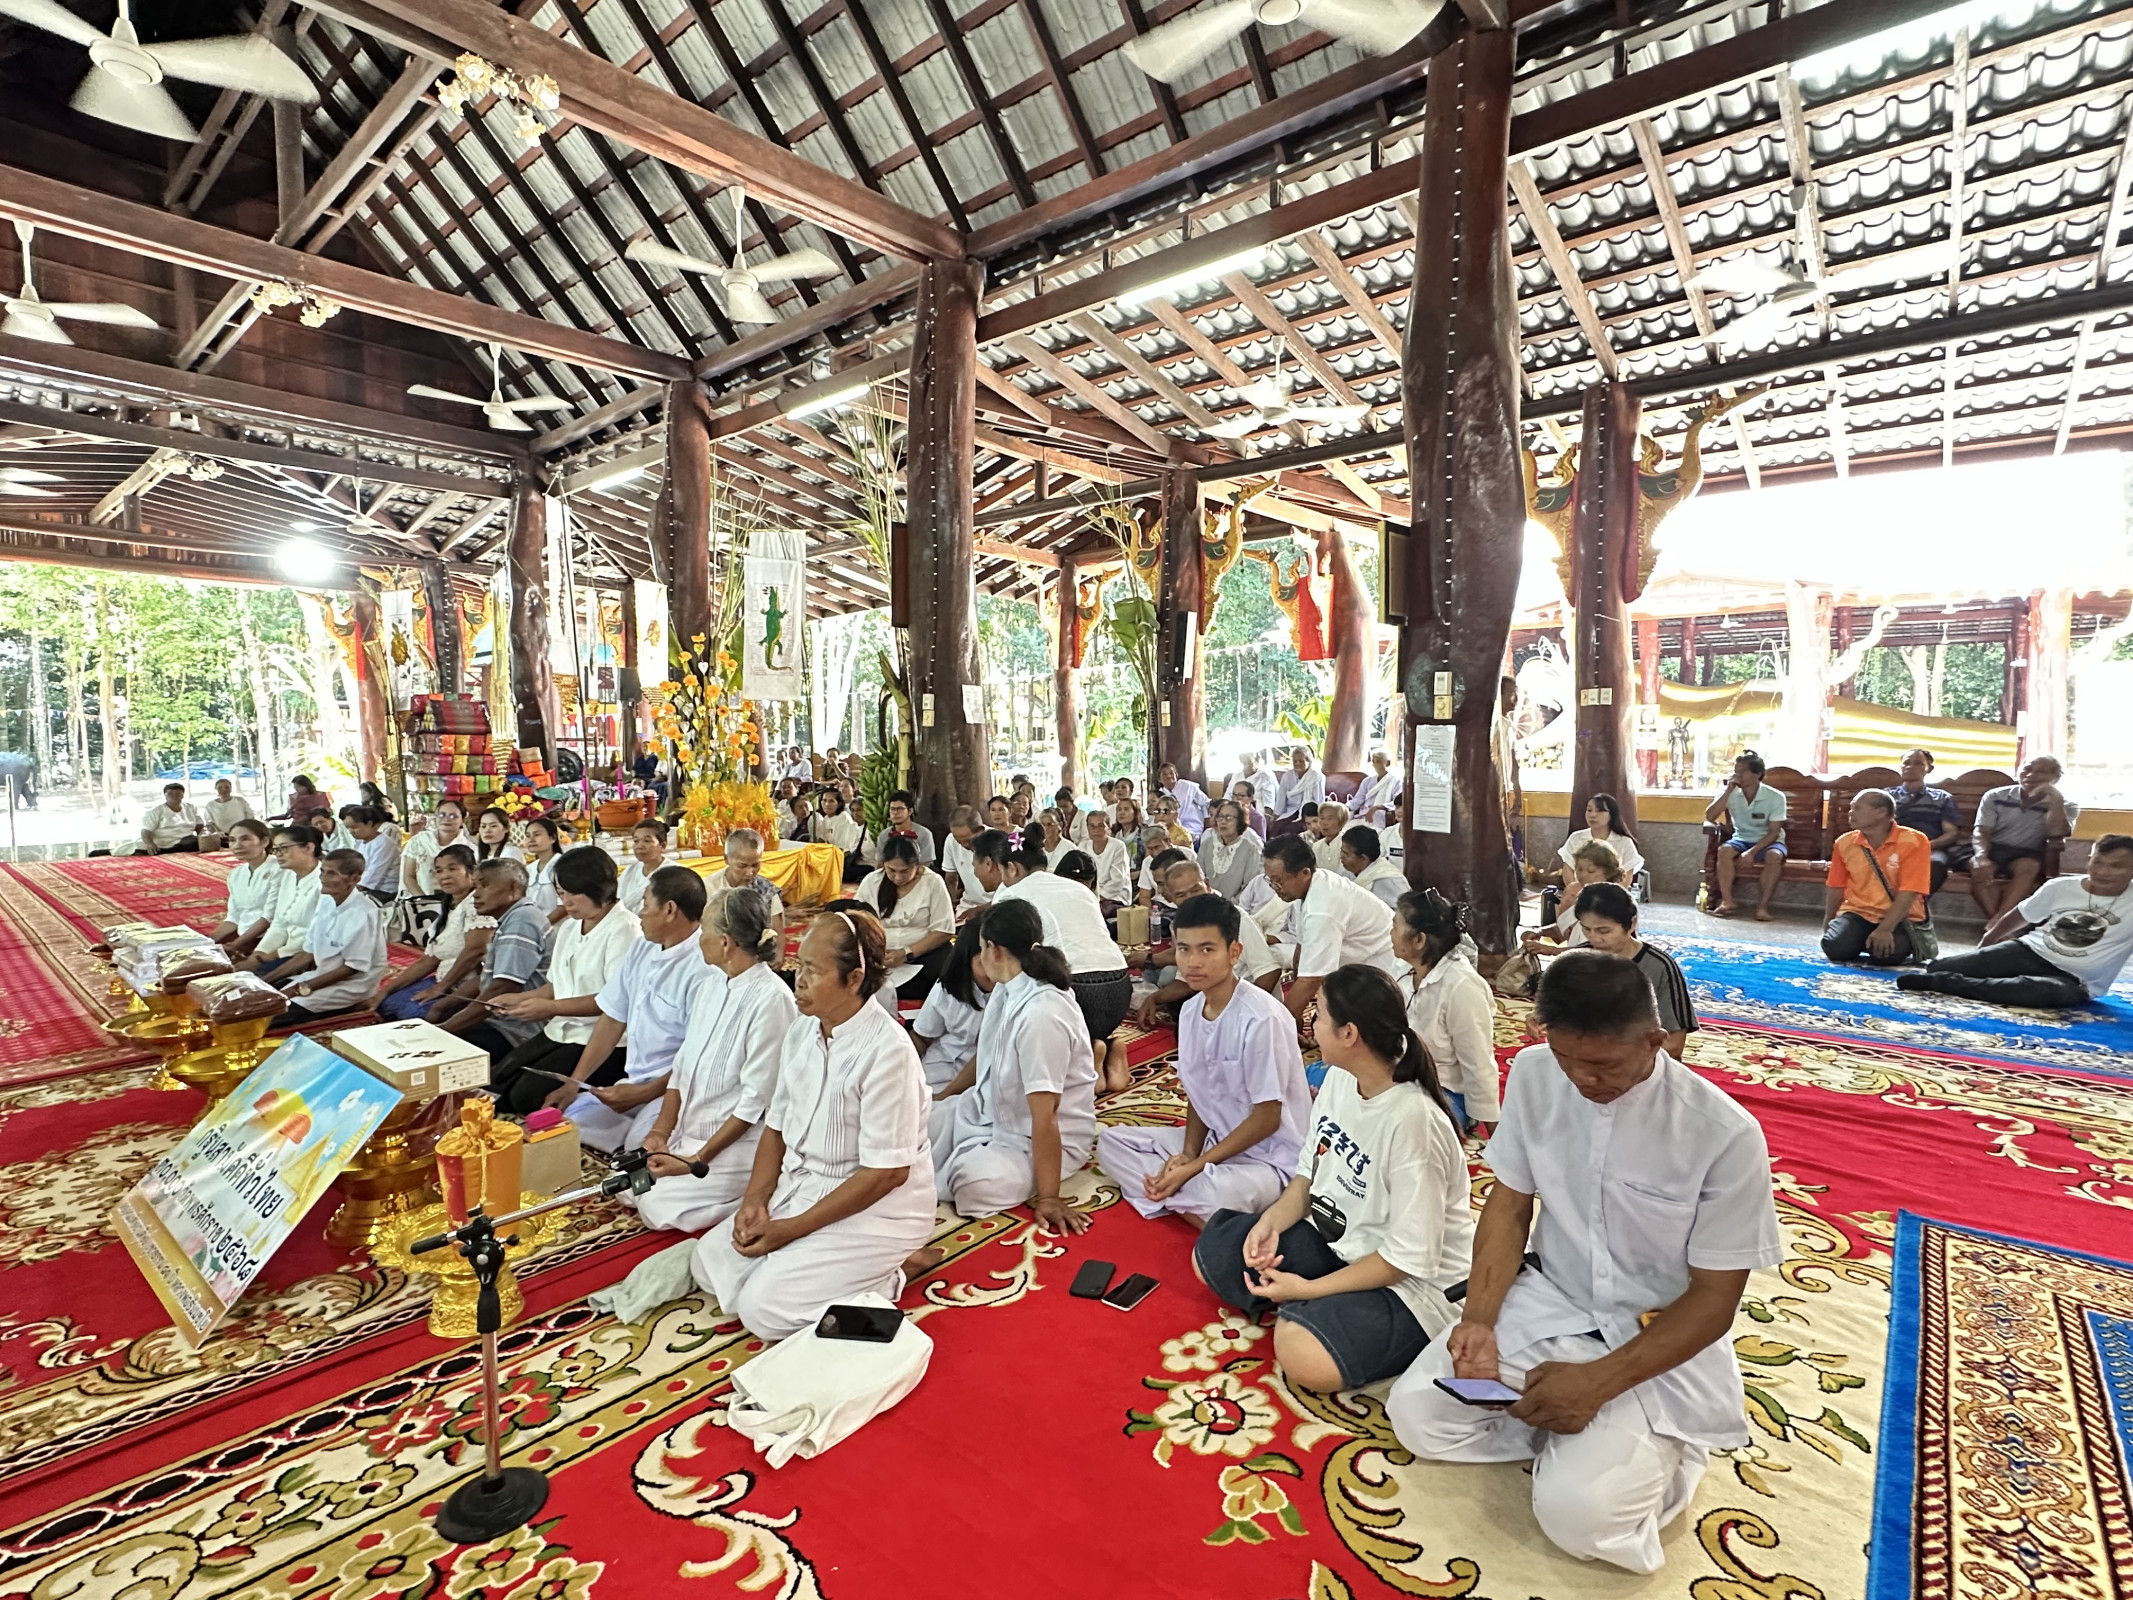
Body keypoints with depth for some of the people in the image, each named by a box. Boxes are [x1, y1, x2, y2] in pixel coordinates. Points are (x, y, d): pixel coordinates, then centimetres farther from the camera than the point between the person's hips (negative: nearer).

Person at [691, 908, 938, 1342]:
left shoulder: (886, 1051, -25)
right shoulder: (801, 1031, -1)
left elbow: (886, 1172, -22)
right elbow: (777, 1126, 10)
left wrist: (791, 1229, -18)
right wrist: (755, 1200, -6)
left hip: (874, 1207, -8)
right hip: (800, 1185, 8)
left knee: (763, 1308, -13)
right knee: (711, 1264, 3)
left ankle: (888, 1274, 3)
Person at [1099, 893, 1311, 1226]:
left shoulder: (1261, 1018, -24)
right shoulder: (1190, 1011, 1)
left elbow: (1267, 1118, -19)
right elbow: (1197, 1095, 9)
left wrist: (1195, 1167, -18)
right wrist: (1187, 1154, -8)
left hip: (1270, 1157, -9)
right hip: (1216, 1140, 9)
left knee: (1218, 1193, -40)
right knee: (1111, 1142, 2)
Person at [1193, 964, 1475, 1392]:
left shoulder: (1412, 1119, -29)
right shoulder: (1339, 1078, -6)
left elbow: (1408, 1257, -24)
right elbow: (1310, 1172, 8)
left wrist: (1309, 1288, -19)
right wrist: (1272, 1220, -11)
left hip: (1411, 1279, -8)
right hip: (1332, 1237, 8)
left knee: (1303, 1355, -31)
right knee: (1212, 1253, 4)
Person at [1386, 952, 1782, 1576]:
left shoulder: (1724, 1135, -22)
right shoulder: (1534, 1074, -11)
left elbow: (1714, 1300, -14)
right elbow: (1509, 1203, 1)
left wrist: (1599, 1381, -24)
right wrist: (1478, 1318, -13)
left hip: (1662, 1342, -4)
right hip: (1548, 1303, 4)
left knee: (1577, 1510, -22)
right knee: (1416, 1413, -9)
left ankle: (1666, 1447, 8)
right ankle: (1579, 1436, 10)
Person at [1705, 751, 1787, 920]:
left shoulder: (1775, 797, -13)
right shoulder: (1732, 794, -5)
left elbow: (1774, 832, -15)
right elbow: (1709, 817, -16)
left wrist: (1752, 852, -29)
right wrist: (1728, 791, -21)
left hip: (1767, 841, -2)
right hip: (1742, 839, 2)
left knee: (1774, 856, -36)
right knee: (1724, 850, -31)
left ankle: (1763, 906, -29)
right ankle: (1727, 902, -28)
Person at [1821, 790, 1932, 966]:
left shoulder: (1913, 841, -10)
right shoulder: (1844, 843, 3)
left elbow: (1908, 892, -17)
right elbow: (1836, 888, 12)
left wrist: (1885, 929, -26)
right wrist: (1828, 925, 13)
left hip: (1899, 918, -2)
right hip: (1858, 913, 2)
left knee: (1886, 953, -31)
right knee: (1835, 947, -28)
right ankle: (1864, 942, 8)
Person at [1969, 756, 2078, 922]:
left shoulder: (2065, 806, 4)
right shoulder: (1995, 797, 4)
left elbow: (2057, 834, -16)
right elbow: (1981, 832, -5)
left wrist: (2056, 799, -20)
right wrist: (1981, 856, -26)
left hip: (2029, 855, 0)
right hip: (1994, 850, 0)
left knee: (2027, 867, -36)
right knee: (1979, 867, -35)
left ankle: (1995, 923, -43)